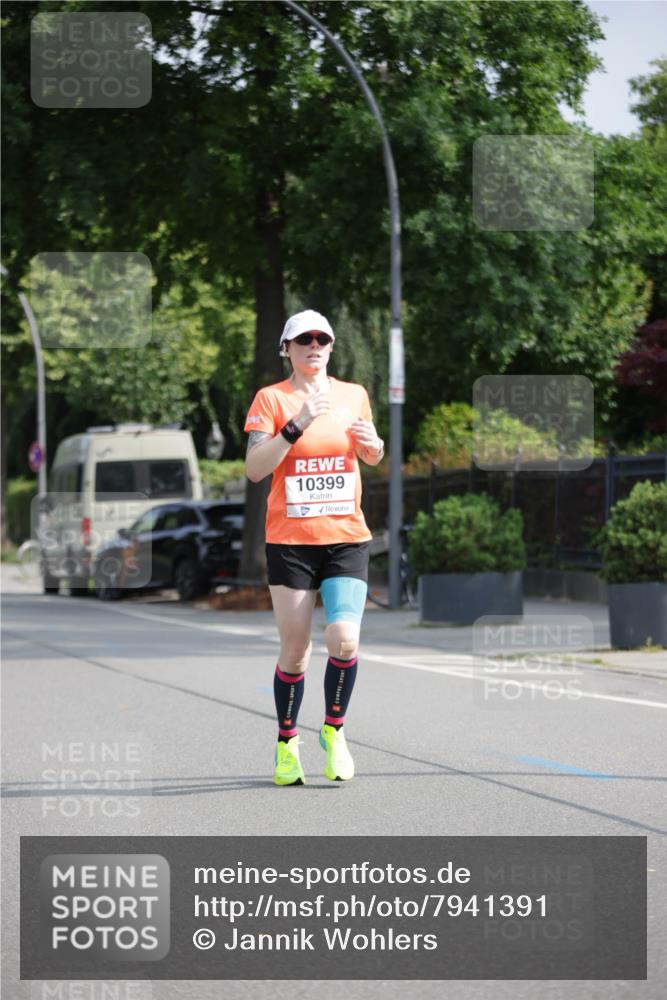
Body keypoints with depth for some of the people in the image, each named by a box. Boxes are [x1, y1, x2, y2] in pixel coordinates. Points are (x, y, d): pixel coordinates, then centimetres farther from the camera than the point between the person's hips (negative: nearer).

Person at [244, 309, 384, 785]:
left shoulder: (353, 395, 8)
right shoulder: (271, 399, -2)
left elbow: (371, 457, 24)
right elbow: (254, 469, -13)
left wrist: (373, 443, 0)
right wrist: (298, 424, -22)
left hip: (347, 537, 2)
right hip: (290, 540, -2)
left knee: (343, 637, -16)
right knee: (295, 651, 1)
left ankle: (334, 730, 6)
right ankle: (287, 743, 21)